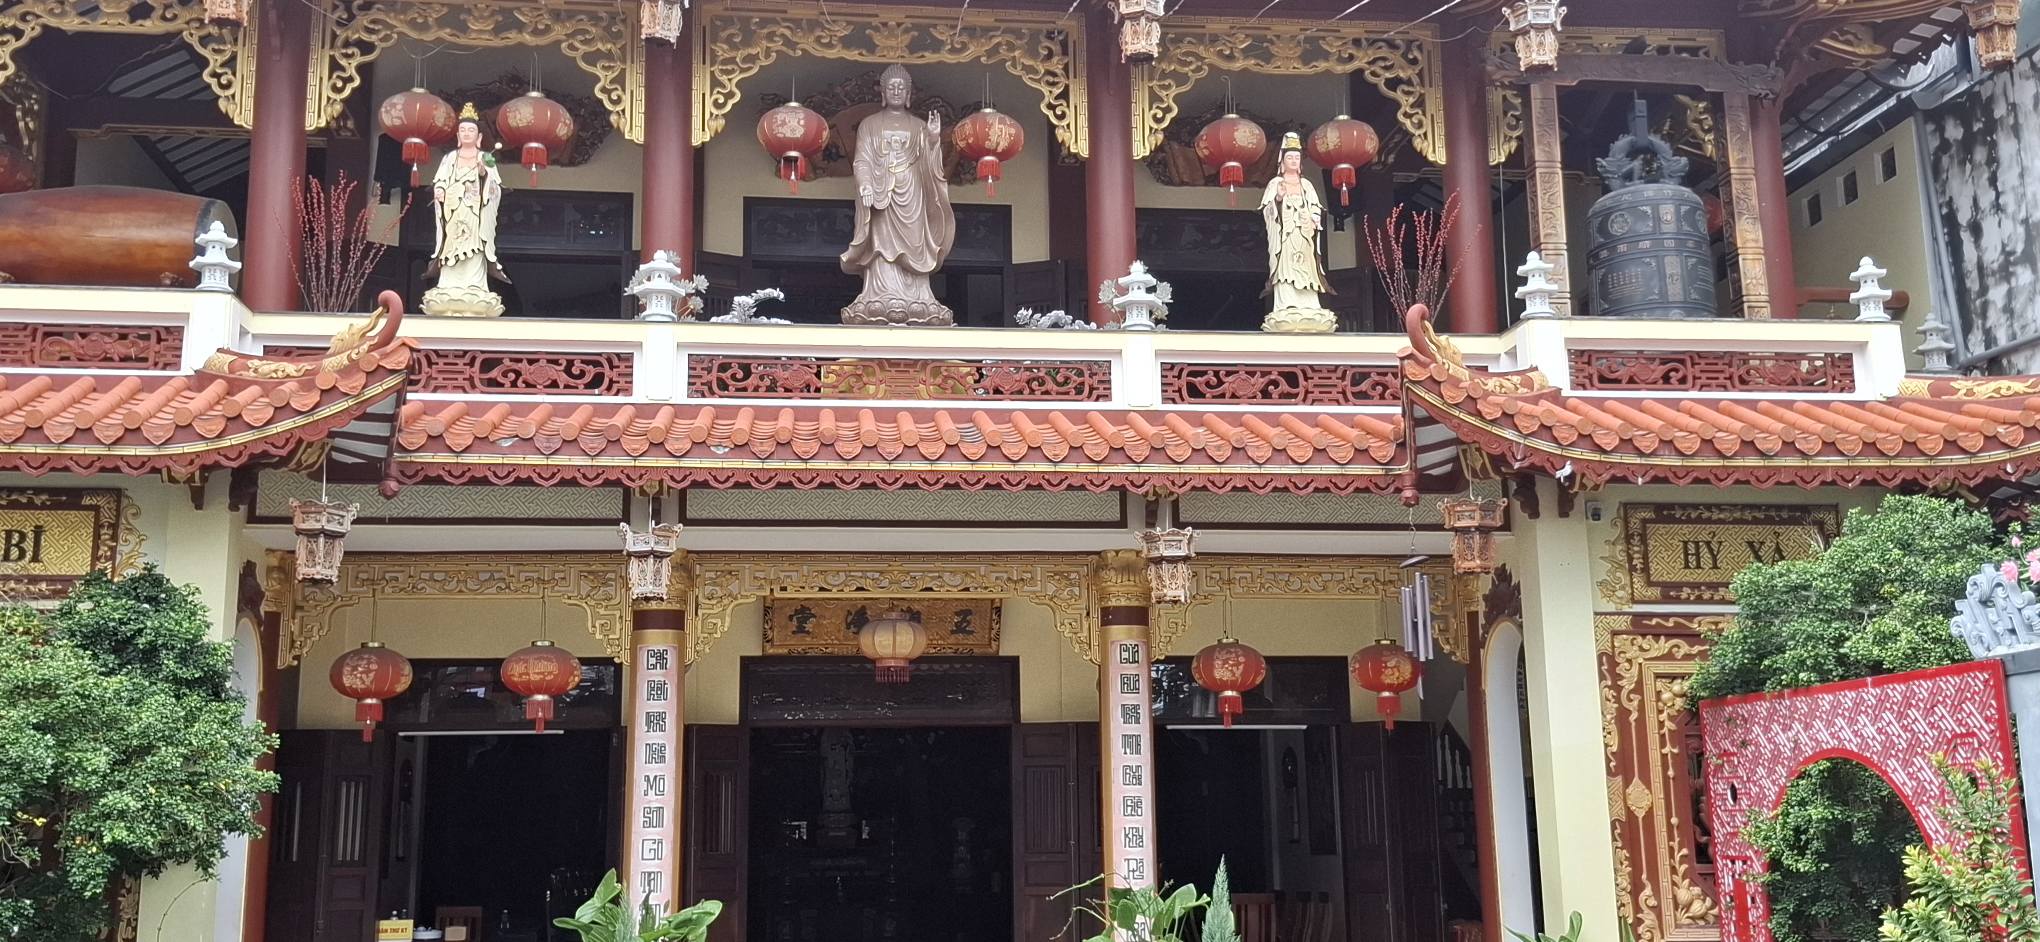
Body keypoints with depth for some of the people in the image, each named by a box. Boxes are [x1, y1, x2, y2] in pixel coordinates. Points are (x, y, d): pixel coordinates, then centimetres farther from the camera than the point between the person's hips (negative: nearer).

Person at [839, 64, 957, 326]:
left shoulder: (918, 127, 16)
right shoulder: (869, 124, 12)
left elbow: (928, 164, 6)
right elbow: (862, 160, 2)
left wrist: (933, 140, -12)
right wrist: (865, 186, -16)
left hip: (910, 196, 1)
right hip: (880, 194, -1)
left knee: (912, 248, -5)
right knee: (883, 246, -9)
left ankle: (915, 302, -9)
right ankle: (881, 302, -13)